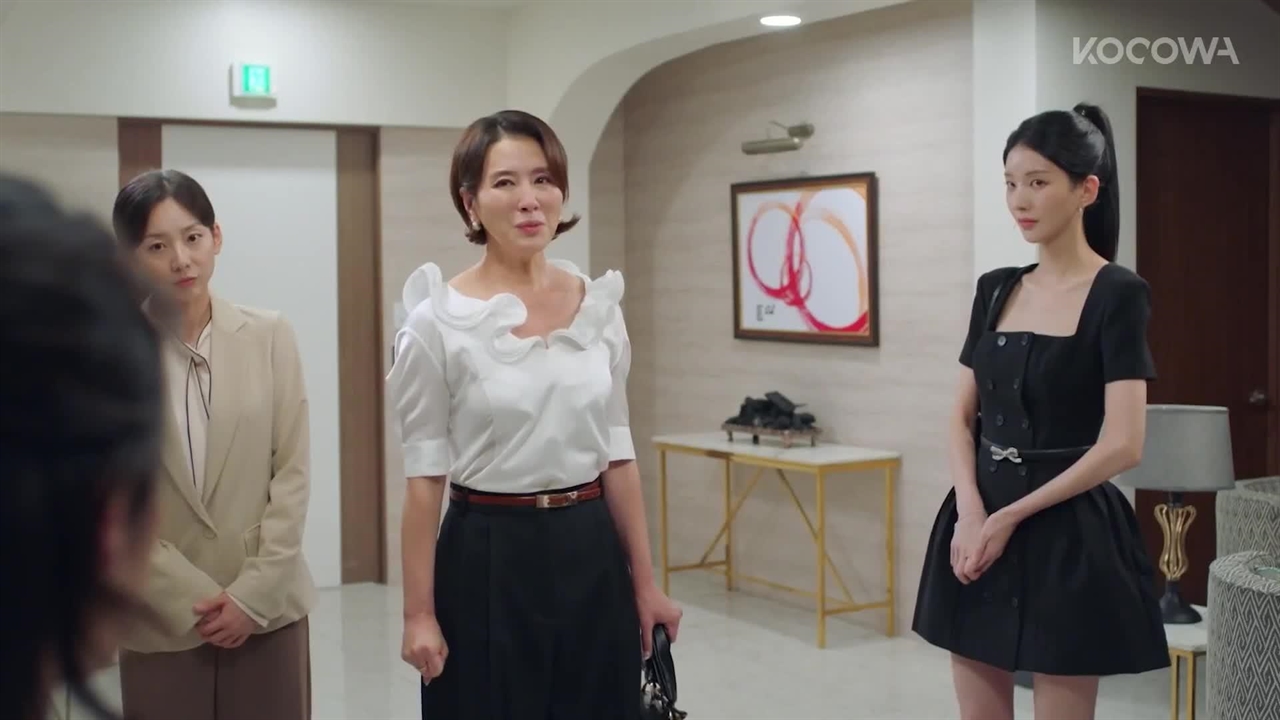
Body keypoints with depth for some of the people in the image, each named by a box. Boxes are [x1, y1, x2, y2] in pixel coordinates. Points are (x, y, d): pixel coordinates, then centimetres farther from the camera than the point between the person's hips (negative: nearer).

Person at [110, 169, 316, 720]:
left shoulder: (269, 336, -1)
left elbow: (293, 474, -1)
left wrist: (253, 593, -7)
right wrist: (192, 599, -10)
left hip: (269, 606, 1)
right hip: (160, 620, -1)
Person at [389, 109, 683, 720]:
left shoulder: (600, 305, 3)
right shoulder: (438, 319, -9)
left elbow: (618, 453, 7)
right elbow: (424, 475, -7)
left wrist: (645, 582, 6)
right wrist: (420, 612, -8)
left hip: (592, 556, 4)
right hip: (490, 560, -4)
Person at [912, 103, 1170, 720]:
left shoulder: (1117, 295, -9)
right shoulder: (995, 289, 8)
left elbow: (1121, 446, -15)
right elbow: (962, 419, 8)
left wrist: (1011, 516, -13)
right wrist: (971, 513, -9)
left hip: (1066, 537, -6)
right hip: (978, 529, 6)